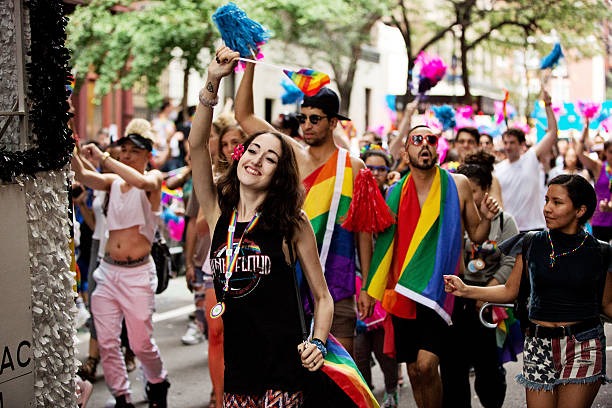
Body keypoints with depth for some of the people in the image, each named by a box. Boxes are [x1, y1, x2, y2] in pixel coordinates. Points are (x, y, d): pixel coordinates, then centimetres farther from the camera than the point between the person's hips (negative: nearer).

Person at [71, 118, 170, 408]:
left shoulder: (154, 178, -2)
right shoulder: (113, 181, 10)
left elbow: (141, 181, -28)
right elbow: (84, 177, -11)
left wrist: (102, 157, -30)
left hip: (138, 273, -4)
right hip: (108, 270, 4)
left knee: (141, 343, 2)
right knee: (106, 341, 1)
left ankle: (158, 382, 30)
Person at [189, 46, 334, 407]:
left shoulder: (291, 224, -2)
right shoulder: (219, 214, 5)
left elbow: (322, 296, 3)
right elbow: (197, 146, -6)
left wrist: (317, 342, -14)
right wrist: (213, 83, -15)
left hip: (281, 371, -3)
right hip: (235, 368, 3)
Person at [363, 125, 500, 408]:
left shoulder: (457, 185, 0)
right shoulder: (396, 193, 6)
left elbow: (476, 236, 7)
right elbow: (384, 242, 15)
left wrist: (486, 218, -12)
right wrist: (371, 290, 7)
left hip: (439, 289, -3)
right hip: (403, 291, 3)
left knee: (426, 365, -16)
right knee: (413, 371, 7)